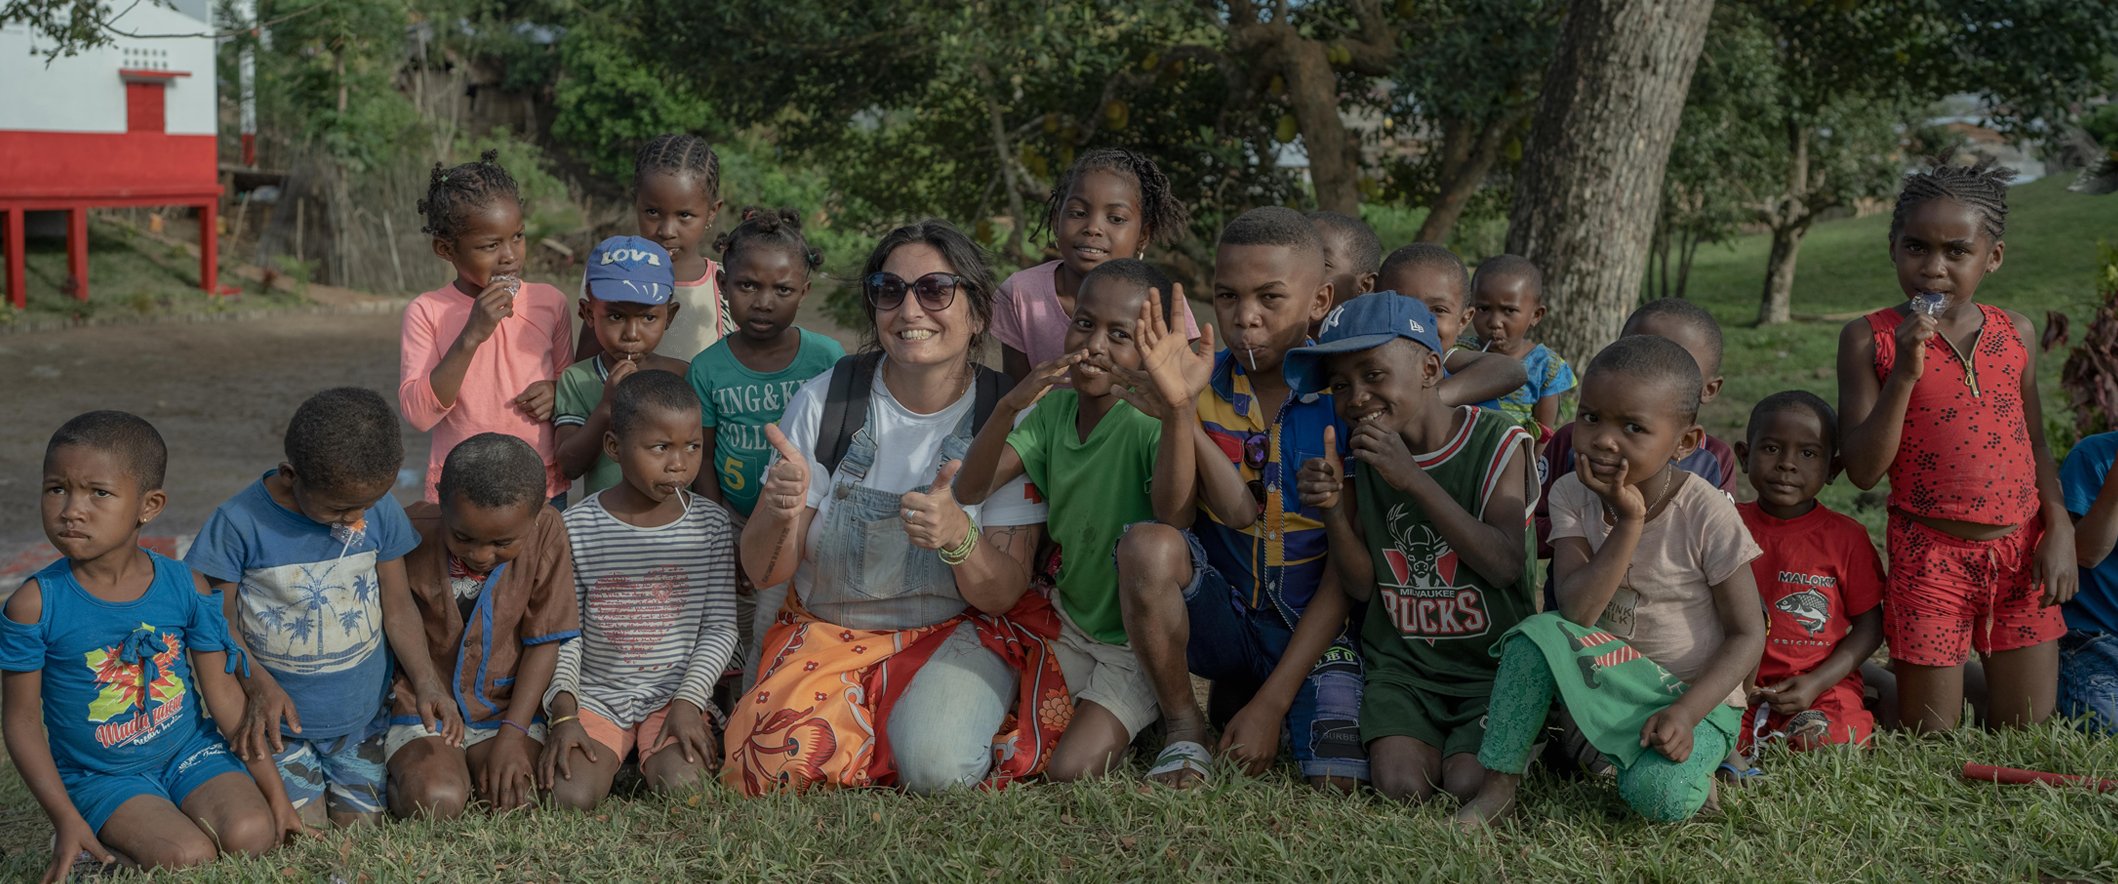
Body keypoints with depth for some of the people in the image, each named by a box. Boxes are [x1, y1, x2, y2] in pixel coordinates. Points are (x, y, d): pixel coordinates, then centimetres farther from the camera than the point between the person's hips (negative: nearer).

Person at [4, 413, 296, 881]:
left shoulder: (185, 587, -6)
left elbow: (223, 693, 1)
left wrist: (274, 789, -1)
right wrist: (66, 820, -12)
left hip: (191, 752, 3)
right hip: (100, 777, -2)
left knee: (251, 834, -23)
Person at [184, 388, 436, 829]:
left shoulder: (381, 511, -7)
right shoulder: (240, 523, -18)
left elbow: (396, 606, 2)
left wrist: (425, 677, -11)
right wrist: (259, 685, -26)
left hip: (362, 714, 3)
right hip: (282, 716, -3)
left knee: (361, 823, 5)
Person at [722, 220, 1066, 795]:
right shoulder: (826, 400, -7)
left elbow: (1003, 595, -11)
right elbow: (763, 572, -6)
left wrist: (958, 535, -34)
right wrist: (780, 514, -31)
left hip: (960, 632, -1)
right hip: (828, 630, 1)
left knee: (936, 766, -30)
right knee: (780, 762, -26)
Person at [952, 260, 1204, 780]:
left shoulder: (1151, 420, -22)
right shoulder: (1054, 408, -4)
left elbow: (1175, 514, -43)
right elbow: (969, 490, -16)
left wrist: (1179, 407, -59)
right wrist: (1009, 407, -35)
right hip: (1071, 625, 6)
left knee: (1071, 771, -18)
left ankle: (1178, 719, 9)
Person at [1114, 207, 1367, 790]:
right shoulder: (1204, 386, -5)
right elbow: (1238, 513, -18)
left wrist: (1271, 705, -14)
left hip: (1311, 629, 0)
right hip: (1222, 615, 0)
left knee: (1338, 783, -21)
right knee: (1148, 545, -30)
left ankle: (1247, 698, 16)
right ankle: (1183, 730, -7)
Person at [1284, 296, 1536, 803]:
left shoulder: (1497, 441, -8)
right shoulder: (1361, 457, 4)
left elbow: (1506, 566, -20)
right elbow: (1361, 586, 4)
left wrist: (1413, 480, -24)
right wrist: (1334, 509, -16)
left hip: (1495, 661, -2)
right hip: (1403, 661, 3)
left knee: (1469, 785, -22)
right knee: (1401, 787, -20)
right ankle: (1431, 739, 12)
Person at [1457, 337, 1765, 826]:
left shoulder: (1707, 514, -17)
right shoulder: (1573, 495, -8)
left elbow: (1747, 634, -12)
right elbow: (1575, 612, -20)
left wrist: (1685, 713, -24)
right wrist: (1629, 523, -28)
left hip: (1695, 695, -3)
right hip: (1609, 680, 3)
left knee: (1658, 796, -32)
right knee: (1538, 634, -27)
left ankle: (1691, 768, 3)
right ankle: (1498, 783, -15)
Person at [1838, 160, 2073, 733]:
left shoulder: (2016, 334, 4)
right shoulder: (1869, 339, -6)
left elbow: (2035, 445, 12)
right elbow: (1864, 470, -11)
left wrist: (2059, 530, 0)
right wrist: (1904, 374, -20)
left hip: (2020, 551, 3)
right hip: (1931, 555, -3)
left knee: (2025, 737, 9)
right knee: (1930, 740, 5)